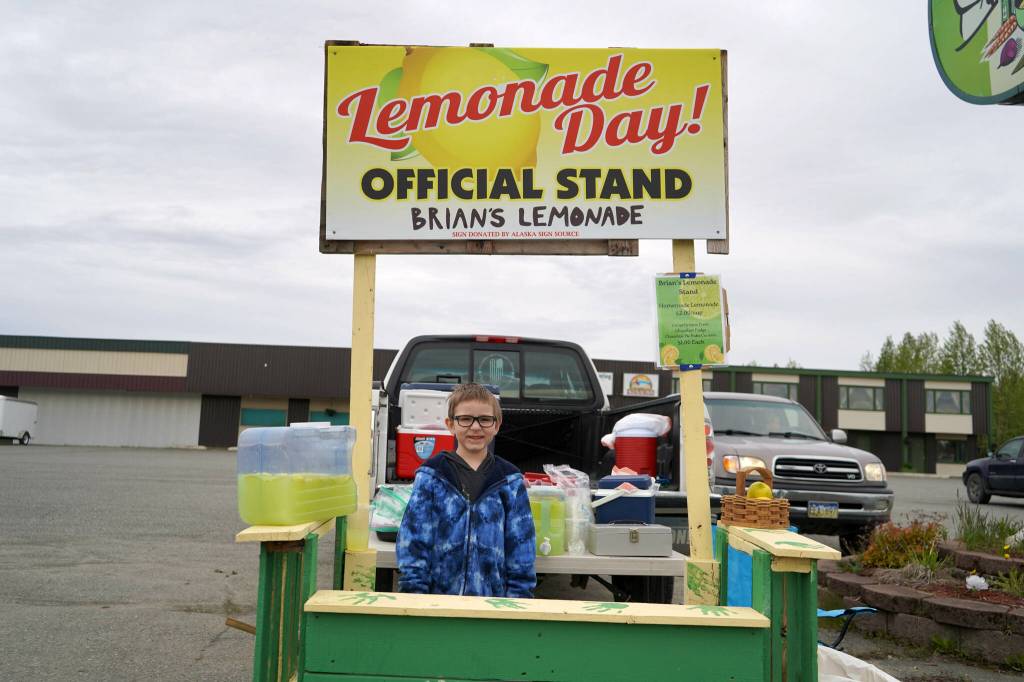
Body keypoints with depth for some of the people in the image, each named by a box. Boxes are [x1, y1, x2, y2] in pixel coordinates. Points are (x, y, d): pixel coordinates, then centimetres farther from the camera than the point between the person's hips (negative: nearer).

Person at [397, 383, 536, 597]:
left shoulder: (510, 482, 4)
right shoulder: (431, 476, 2)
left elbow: (521, 548, 5)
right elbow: (413, 542, 0)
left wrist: (518, 594, -3)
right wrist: (414, 594, -6)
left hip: (494, 598, 1)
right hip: (437, 599, -1)